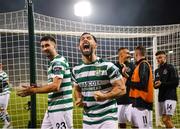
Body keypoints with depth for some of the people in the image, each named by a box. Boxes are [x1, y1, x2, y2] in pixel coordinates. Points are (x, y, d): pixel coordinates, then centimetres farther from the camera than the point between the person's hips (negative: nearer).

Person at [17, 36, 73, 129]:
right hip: (52, 107, 10)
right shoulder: (53, 63, 16)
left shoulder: (58, 62, -15)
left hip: (61, 108, -10)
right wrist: (38, 87, 9)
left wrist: (33, 91, -20)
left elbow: (55, 86, -24)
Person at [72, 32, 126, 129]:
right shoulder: (76, 70, 6)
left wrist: (104, 96, -24)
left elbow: (122, 89, -8)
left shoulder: (107, 66, -9)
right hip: (87, 120, 5)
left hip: (107, 119, -4)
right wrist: (78, 99, 0)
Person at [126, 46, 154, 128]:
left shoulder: (143, 65, -12)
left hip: (142, 101, -10)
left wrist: (127, 82, -13)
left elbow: (143, 85, -21)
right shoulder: (141, 65, 16)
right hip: (138, 101, 10)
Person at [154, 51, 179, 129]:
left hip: (170, 97, -7)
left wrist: (162, 83, -16)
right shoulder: (157, 71, 17)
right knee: (165, 119, 7)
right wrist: (155, 84, -3)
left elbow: (176, 82, -12)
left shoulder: (170, 68, -3)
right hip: (161, 98, 7)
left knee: (166, 119, -14)